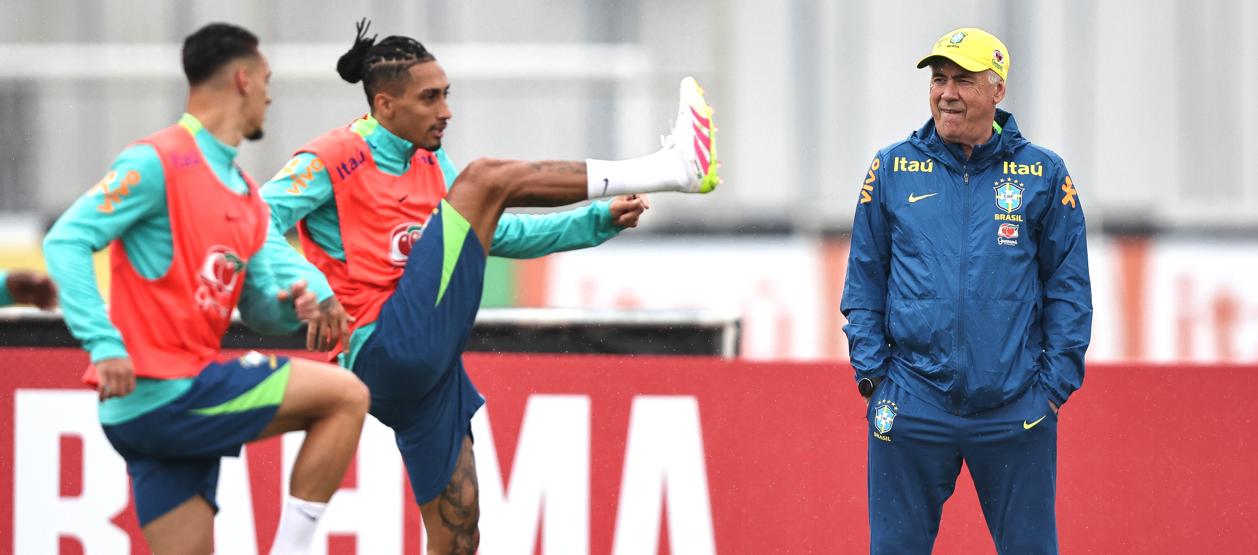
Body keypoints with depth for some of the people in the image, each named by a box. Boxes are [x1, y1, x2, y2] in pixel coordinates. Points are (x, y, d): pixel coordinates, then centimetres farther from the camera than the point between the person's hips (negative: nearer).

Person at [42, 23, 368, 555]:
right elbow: (66, 242, -15)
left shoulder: (247, 197, 18)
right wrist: (104, 343, -25)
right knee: (346, 396, -8)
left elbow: (259, 309, 21)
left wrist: (296, 302, -3)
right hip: (158, 393, -9)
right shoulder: (157, 162, -9)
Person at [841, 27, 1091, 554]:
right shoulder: (891, 169, 5)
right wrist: (870, 369, 1)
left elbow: (1068, 285, 6)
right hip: (911, 407, 1)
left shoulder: (1043, 174, 3)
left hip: (1016, 412, -1)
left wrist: (1057, 381, -1)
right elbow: (864, 278, 10)